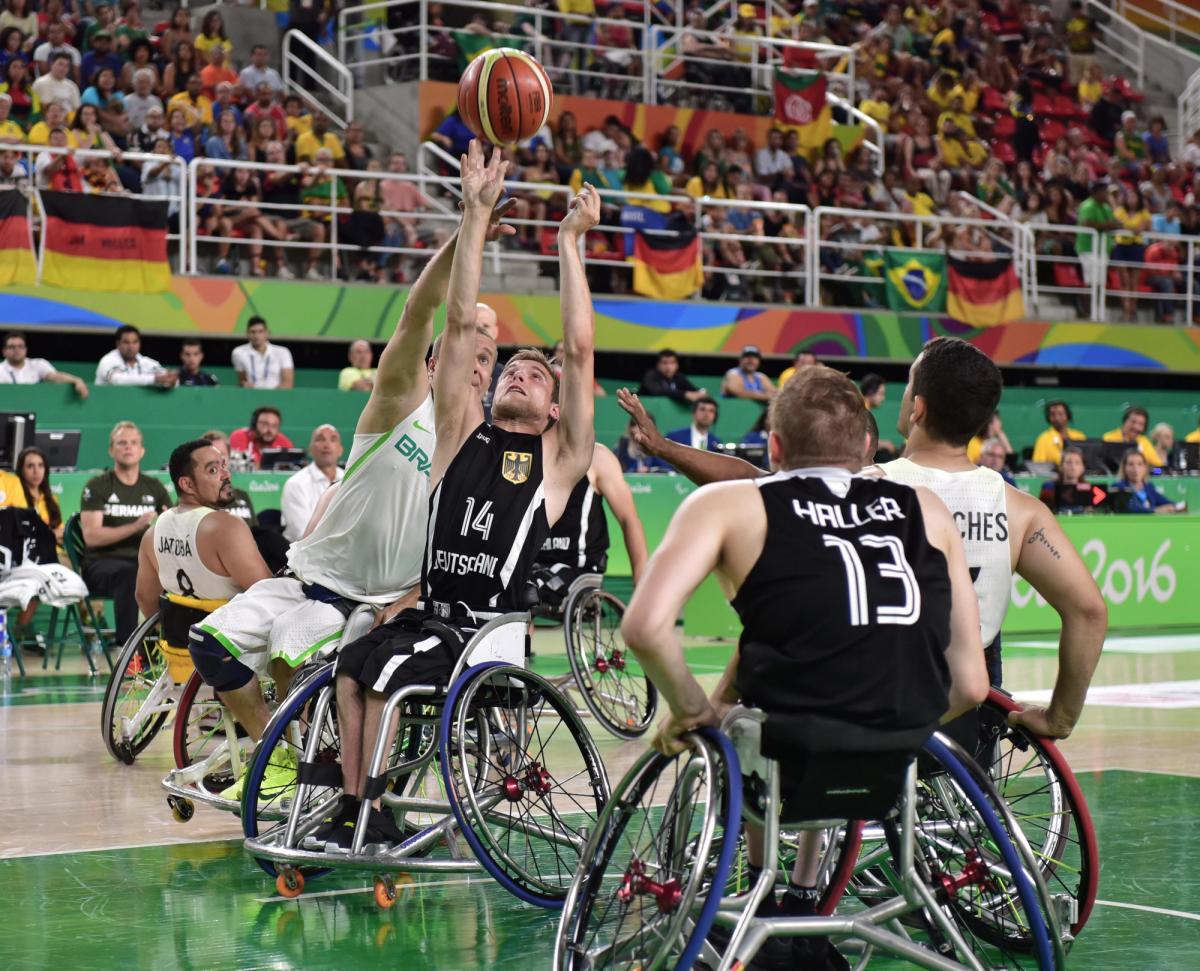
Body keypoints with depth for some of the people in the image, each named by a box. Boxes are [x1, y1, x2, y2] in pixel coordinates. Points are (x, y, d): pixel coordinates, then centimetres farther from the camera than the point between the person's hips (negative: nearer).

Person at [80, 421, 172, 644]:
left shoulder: (154, 487, 16)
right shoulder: (97, 486, 4)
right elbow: (91, 536, -8)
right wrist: (135, 527, -19)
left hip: (144, 561, 4)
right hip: (102, 563, -4)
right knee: (130, 573, -39)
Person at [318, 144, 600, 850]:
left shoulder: (561, 458, 6)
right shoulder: (463, 433, 15)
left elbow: (580, 348, -2)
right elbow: (461, 324, 9)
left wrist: (571, 242, -1)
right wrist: (477, 216, 3)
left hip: (499, 628, -4)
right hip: (430, 614, 4)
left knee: (385, 665, -24)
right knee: (350, 663, -21)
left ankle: (372, 812, -13)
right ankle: (354, 807, -16)